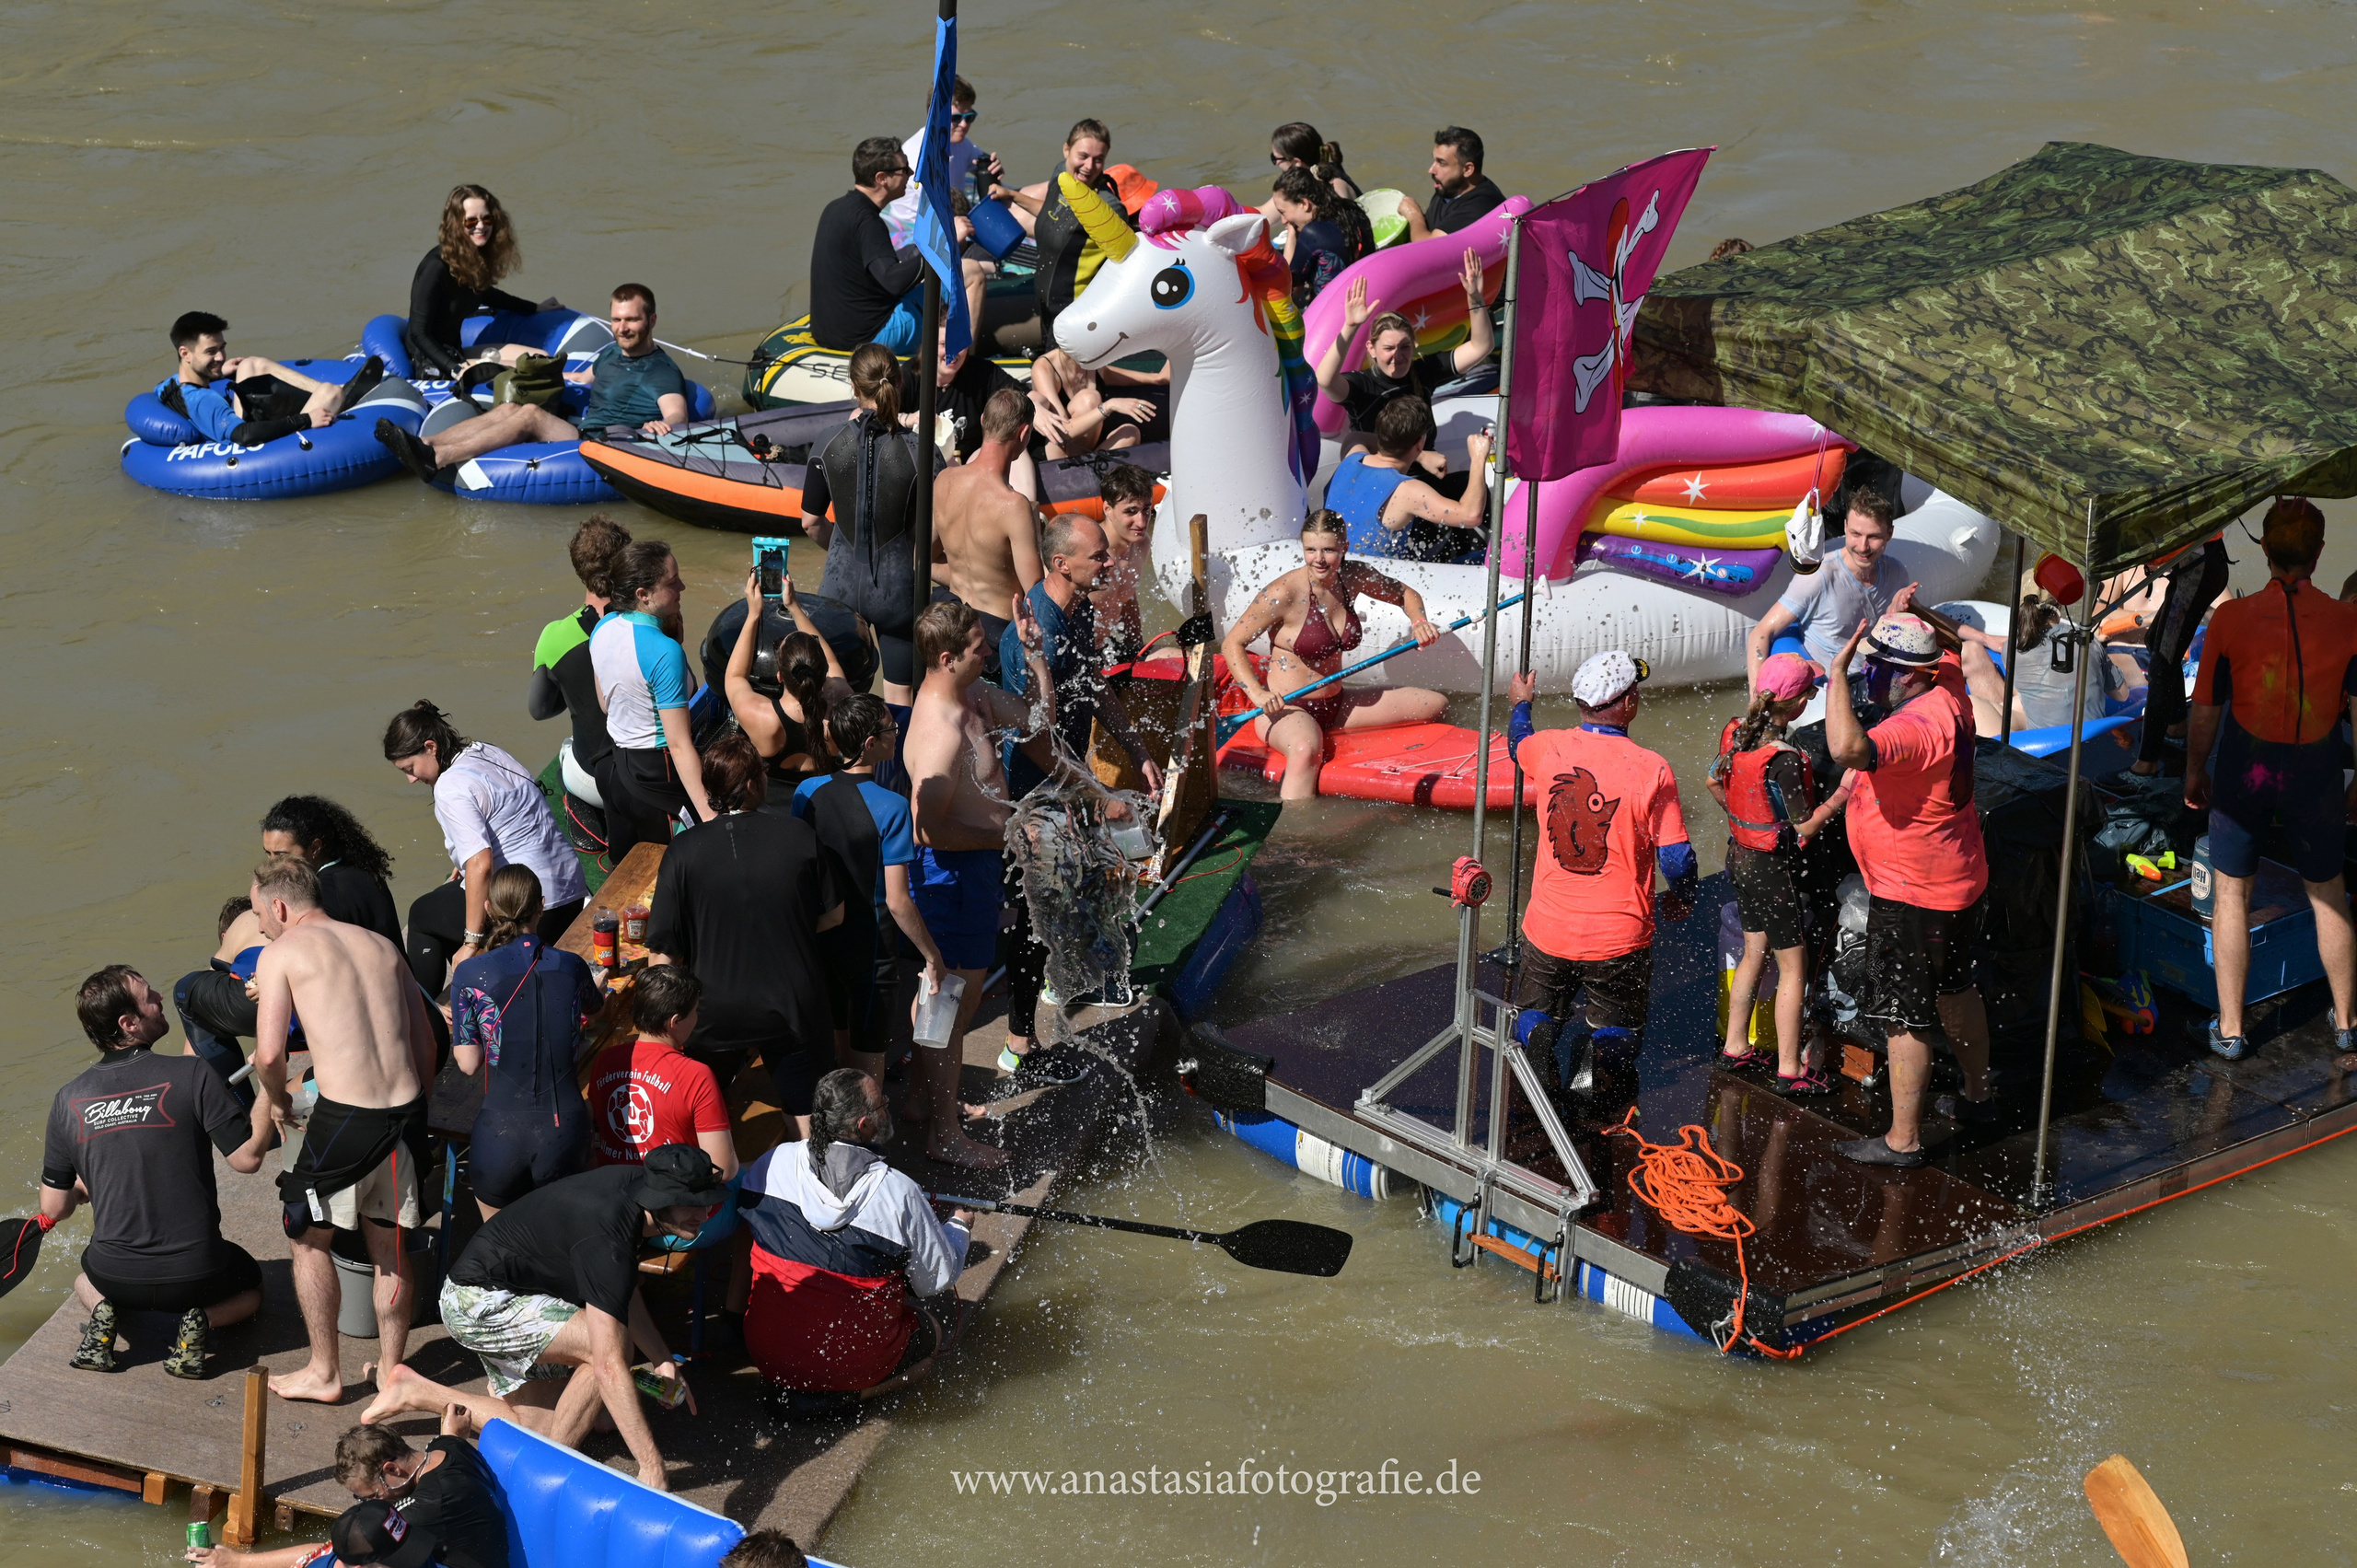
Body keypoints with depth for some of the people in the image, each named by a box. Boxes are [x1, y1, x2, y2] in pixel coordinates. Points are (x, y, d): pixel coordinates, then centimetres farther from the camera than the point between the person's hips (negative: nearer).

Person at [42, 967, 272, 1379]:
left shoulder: (69, 1100, -5)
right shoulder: (191, 1075, -16)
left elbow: (54, 1209, 1)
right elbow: (247, 1158, -13)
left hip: (115, 1276, 2)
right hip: (194, 1275, -2)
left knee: (85, 1278, 38)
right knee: (250, 1286, 31)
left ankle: (103, 1312, 5)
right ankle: (199, 1322, 0)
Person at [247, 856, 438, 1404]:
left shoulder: (281, 953, 1)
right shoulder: (381, 946, 17)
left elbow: (269, 1053, -9)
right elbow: (425, 1042, 15)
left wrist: (274, 1097, 11)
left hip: (344, 1116, -5)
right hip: (406, 1108, 5)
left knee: (309, 1238, 15)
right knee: (389, 1244, 19)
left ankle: (324, 1373, 22)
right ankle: (392, 1371, 28)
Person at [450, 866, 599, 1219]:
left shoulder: (470, 974, -6)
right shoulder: (571, 965, 1)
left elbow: (469, 1064, -2)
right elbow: (594, 1008, 26)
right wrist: (598, 987, 50)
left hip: (501, 1135, -2)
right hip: (564, 1132, 2)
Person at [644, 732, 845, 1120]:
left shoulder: (684, 851, -15)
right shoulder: (799, 836, -12)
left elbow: (661, 953, -13)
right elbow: (833, 914, 1)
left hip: (714, 1015, 0)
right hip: (793, 1011, 0)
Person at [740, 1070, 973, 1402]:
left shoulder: (774, 1163, -10)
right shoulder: (899, 1193, -19)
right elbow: (939, 1279, -7)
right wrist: (958, 1225, 15)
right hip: (852, 1363, -5)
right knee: (942, 1306, 20)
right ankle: (853, 1394, 2)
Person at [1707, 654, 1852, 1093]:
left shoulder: (1734, 731, -5)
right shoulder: (1784, 759, -28)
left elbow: (1715, 784, 12)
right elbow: (1806, 827, -21)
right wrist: (1844, 791, -15)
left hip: (1741, 855, 8)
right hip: (1774, 868, -8)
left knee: (1754, 954, 23)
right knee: (1794, 967, 5)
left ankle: (1735, 1046, 33)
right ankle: (1790, 1069, 12)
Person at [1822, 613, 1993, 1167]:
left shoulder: (1916, 727, -31)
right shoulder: (1949, 694, -1)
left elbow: (1847, 749, -49)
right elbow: (1950, 652, 24)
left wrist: (1836, 673, -42)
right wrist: (1910, 618, 24)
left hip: (1911, 898, -10)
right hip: (1959, 880, 10)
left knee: (1906, 1018, -2)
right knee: (1955, 992, 27)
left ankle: (1903, 1139, 5)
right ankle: (1977, 1094, 44)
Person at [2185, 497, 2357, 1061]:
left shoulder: (2231, 618, -14)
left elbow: (2205, 712, -6)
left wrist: (2194, 772, 9)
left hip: (2243, 772, -1)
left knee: (2232, 893, 13)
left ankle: (2230, 1029, 18)